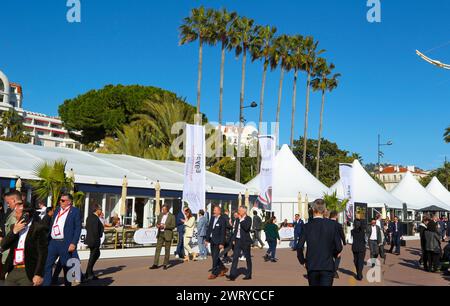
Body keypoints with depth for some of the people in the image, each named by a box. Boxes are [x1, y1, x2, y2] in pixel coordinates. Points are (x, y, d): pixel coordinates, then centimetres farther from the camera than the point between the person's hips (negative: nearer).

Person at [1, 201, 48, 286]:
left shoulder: (38, 228, -9)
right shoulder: (14, 227, 12)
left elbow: (42, 254, -12)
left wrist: (39, 274, -16)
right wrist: (14, 231, -8)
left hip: (29, 273, -6)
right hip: (13, 271, 6)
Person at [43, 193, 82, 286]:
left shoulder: (75, 211, -4)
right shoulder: (57, 210, 15)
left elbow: (78, 228, -8)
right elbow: (52, 226, 17)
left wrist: (73, 243, -15)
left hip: (66, 244, -5)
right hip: (53, 242, 6)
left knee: (66, 266, 5)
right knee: (47, 265, 4)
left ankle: (67, 284, 20)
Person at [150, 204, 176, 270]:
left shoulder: (172, 216, -7)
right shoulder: (160, 215, 9)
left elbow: (173, 226, -11)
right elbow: (157, 222, 16)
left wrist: (165, 226, -20)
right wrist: (157, 225, -8)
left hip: (168, 234, -5)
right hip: (160, 234, 5)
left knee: (167, 250, 4)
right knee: (158, 249, 0)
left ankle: (166, 264, 15)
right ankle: (155, 264, 3)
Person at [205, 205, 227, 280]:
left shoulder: (223, 219, -13)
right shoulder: (212, 218, 8)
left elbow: (223, 232, -15)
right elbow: (209, 229, 11)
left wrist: (222, 243, -17)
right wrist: (207, 239, 7)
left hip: (218, 241, -7)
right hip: (212, 240, 7)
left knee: (215, 257, -5)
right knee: (213, 256, 13)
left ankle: (214, 273, 4)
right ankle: (223, 269, 29)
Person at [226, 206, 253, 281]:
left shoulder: (248, 219, -8)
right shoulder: (238, 219, 11)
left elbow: (246, 228, -23)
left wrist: (241, 220, -17)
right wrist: (234, 239, 11)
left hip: (245, 241, -6)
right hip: (238, 240, 6)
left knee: (248, 258, 7)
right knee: (235, 257, -4)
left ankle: (249, 275, 18)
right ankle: (232, 275, -7)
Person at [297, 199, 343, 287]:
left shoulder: (307, 226, -5)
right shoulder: (332, 224, -5)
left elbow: (299, 247, -9)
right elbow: (339, 247, -4)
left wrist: (302, 261, 9)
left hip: (312, 266, 2)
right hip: (328, 266, -1)